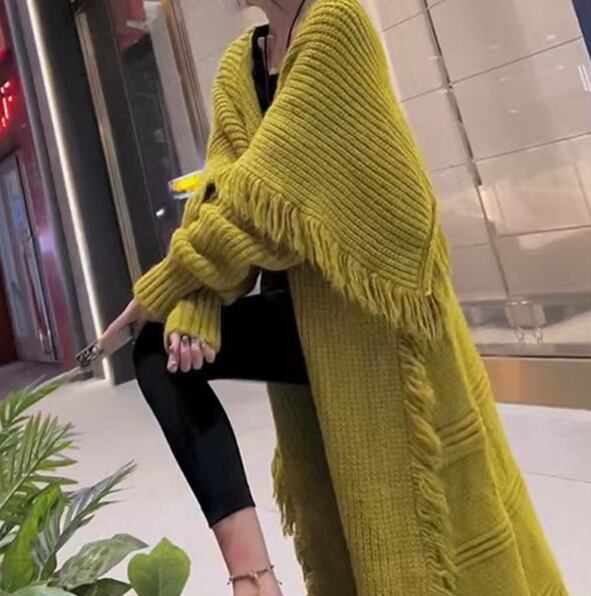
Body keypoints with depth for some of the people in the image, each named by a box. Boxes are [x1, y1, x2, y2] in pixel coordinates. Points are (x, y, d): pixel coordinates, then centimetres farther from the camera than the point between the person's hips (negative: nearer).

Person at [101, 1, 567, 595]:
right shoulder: (238, 64, 13)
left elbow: (263, 186, -17)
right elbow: (219, 186, -1)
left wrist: (159, 289, -12)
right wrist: (192, 309, -16)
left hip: (370, 305, -7)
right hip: (302, 313, 7)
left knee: (409, 503, -1)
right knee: (161, 351, -7)